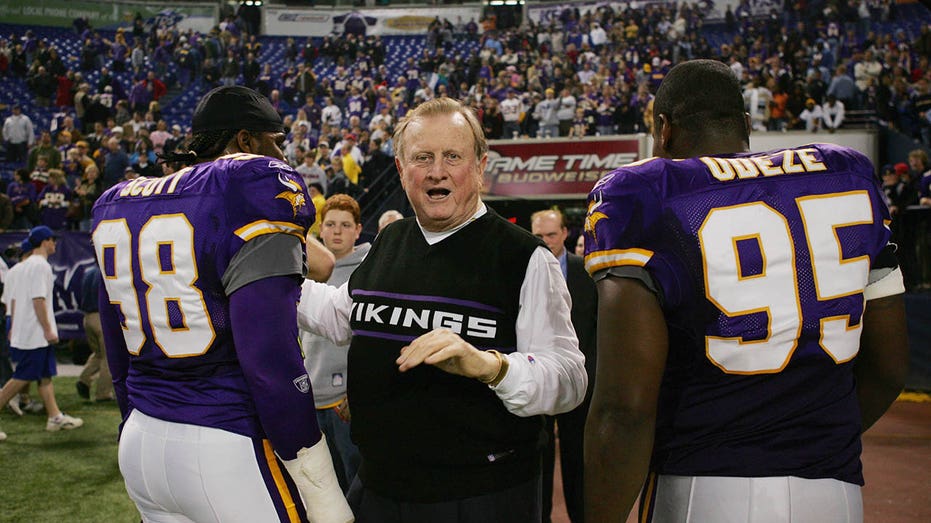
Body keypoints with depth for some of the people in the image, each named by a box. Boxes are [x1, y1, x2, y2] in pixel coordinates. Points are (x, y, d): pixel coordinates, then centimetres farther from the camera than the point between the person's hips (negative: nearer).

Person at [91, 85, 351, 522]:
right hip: (229, 453, -8)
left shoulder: (118, 204, 11)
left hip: (140, 447, 8)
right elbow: (269, 358, -20)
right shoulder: (258, 187, -12)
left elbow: (121, 359, 16)